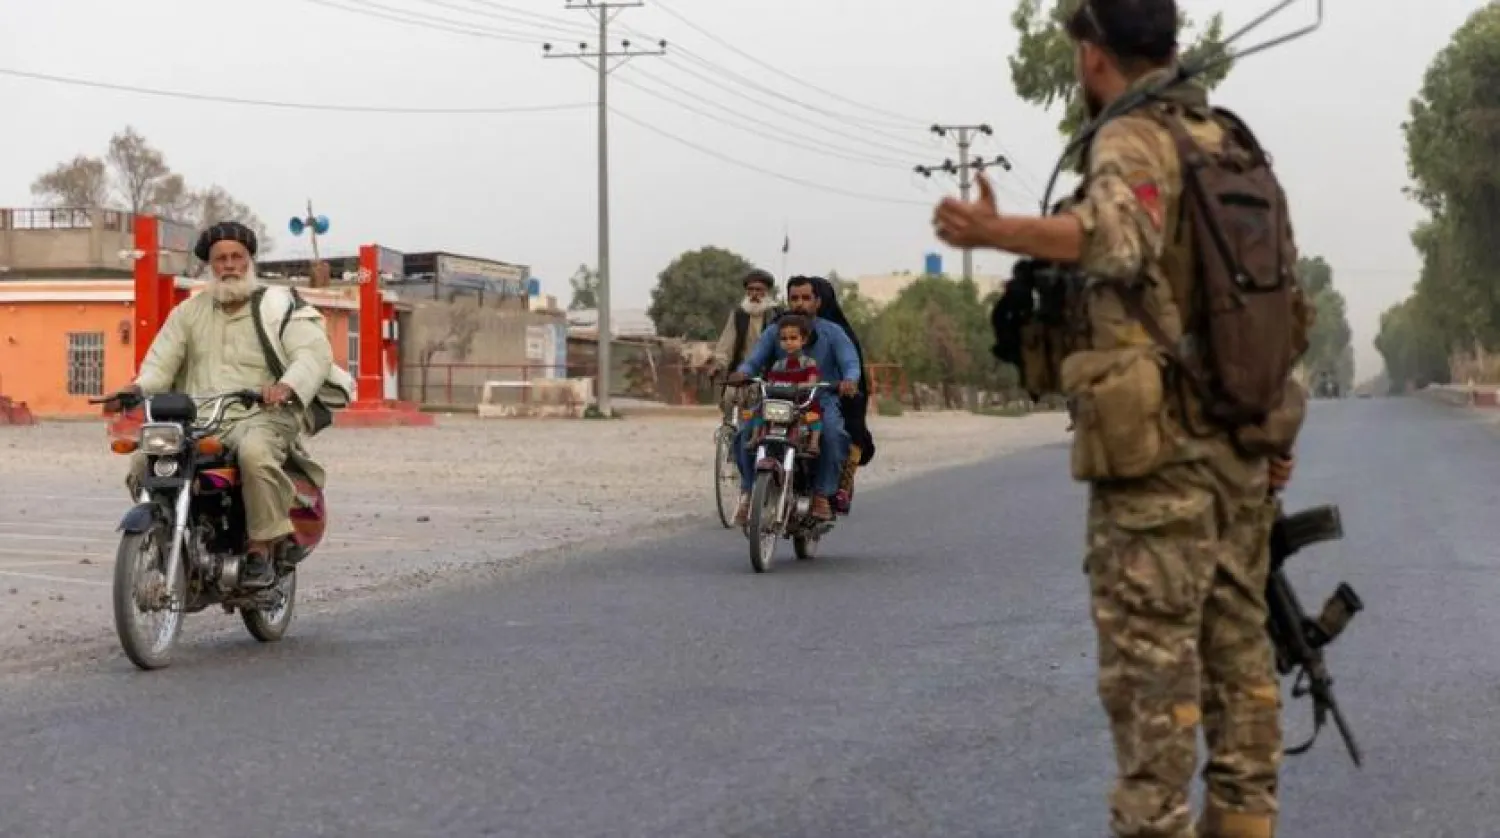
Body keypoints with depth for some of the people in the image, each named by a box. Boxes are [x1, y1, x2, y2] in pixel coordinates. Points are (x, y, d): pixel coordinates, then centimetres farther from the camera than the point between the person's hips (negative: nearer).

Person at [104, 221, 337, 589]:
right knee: (143, 461, -18)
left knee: (255, 453, -39)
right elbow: (161, 362, 12)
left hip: (260, 416, -4)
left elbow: (315, 353, -8)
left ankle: (261, 548, -27)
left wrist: (287, 384, -29)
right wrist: (137, 388, -12)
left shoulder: (279, 305, 6)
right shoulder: (189, 311, 20)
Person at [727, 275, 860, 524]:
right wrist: (742, 372, -27)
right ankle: (749, 492, -12)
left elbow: (850, 362, -6)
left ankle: (822, 494, -20)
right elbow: (754, 359, -1)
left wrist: (849, 380, -31)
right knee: (746, 433, -25)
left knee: (834, 434, -34)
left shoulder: (832, 333, 7)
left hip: (822, 401, -1)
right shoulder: (774, 332, 12)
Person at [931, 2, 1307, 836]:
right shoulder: (1232, 143, 14)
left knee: (1152, 655, -3)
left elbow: (1122, 236, -34)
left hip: (1159, 445, -8)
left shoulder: (1134, 139, -11)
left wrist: (998, 231, -46)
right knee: (1237, 641, 14)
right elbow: (1286, 293, 16)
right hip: (1241, 443, 8)